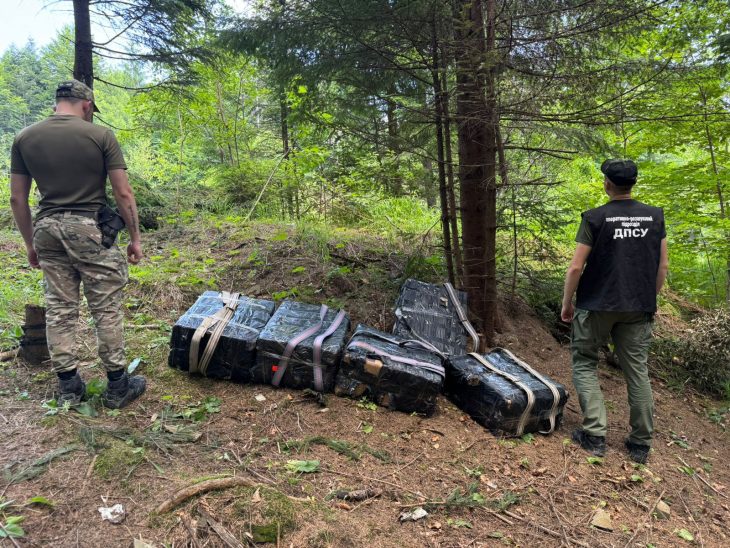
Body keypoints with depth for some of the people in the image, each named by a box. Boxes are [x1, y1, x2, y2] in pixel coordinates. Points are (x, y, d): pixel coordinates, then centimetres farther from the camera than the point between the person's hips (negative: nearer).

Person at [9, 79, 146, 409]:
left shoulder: (24, 138, 6)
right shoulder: (100, 135, -5)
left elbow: (17, 199, 8)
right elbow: (123, 193, -7)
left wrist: (30, 243, 18)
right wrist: (135, 238, 1)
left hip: (47, 229, 4)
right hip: (90, 229, -4)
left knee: (59, 309, 12)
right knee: (106, 310, 5)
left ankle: (68, 387, 19)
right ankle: (117, 385, 13)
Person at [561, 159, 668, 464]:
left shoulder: (595, 218, -9)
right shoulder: (655, 216, 4)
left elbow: (576, 267, -11)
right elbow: (663, 265, 7)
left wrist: (566, 303, 0)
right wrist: (650, 298, 19)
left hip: (596, 305, -4)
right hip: (638, 307, 4)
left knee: (584, 363, 8)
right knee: (637, 371, 10)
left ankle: (595, 435, 2)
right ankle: (640, 444, 17)